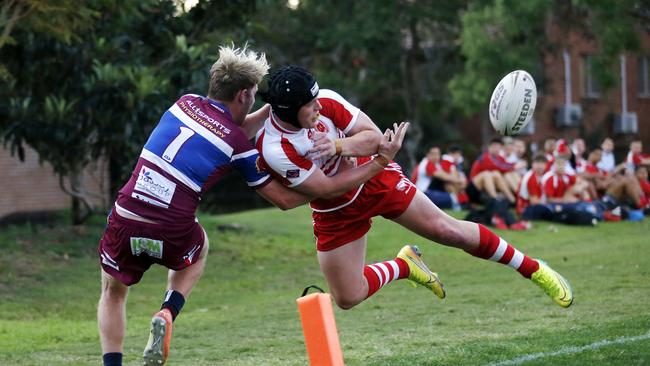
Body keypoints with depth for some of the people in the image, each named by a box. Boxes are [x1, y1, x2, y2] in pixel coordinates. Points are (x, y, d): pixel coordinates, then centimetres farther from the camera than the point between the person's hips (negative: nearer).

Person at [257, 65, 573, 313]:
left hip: (376, 181, 1)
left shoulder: (325, 100, -22)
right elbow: (327, 189, -26)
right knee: (347, 298, -1)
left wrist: (339, 146, -34)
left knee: (448, 230, -5)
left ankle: (534, 269, 10)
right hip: (335, 212, -1)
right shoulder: (274, 149, -31)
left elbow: (374, 135, -15)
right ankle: (404, 265, 28)